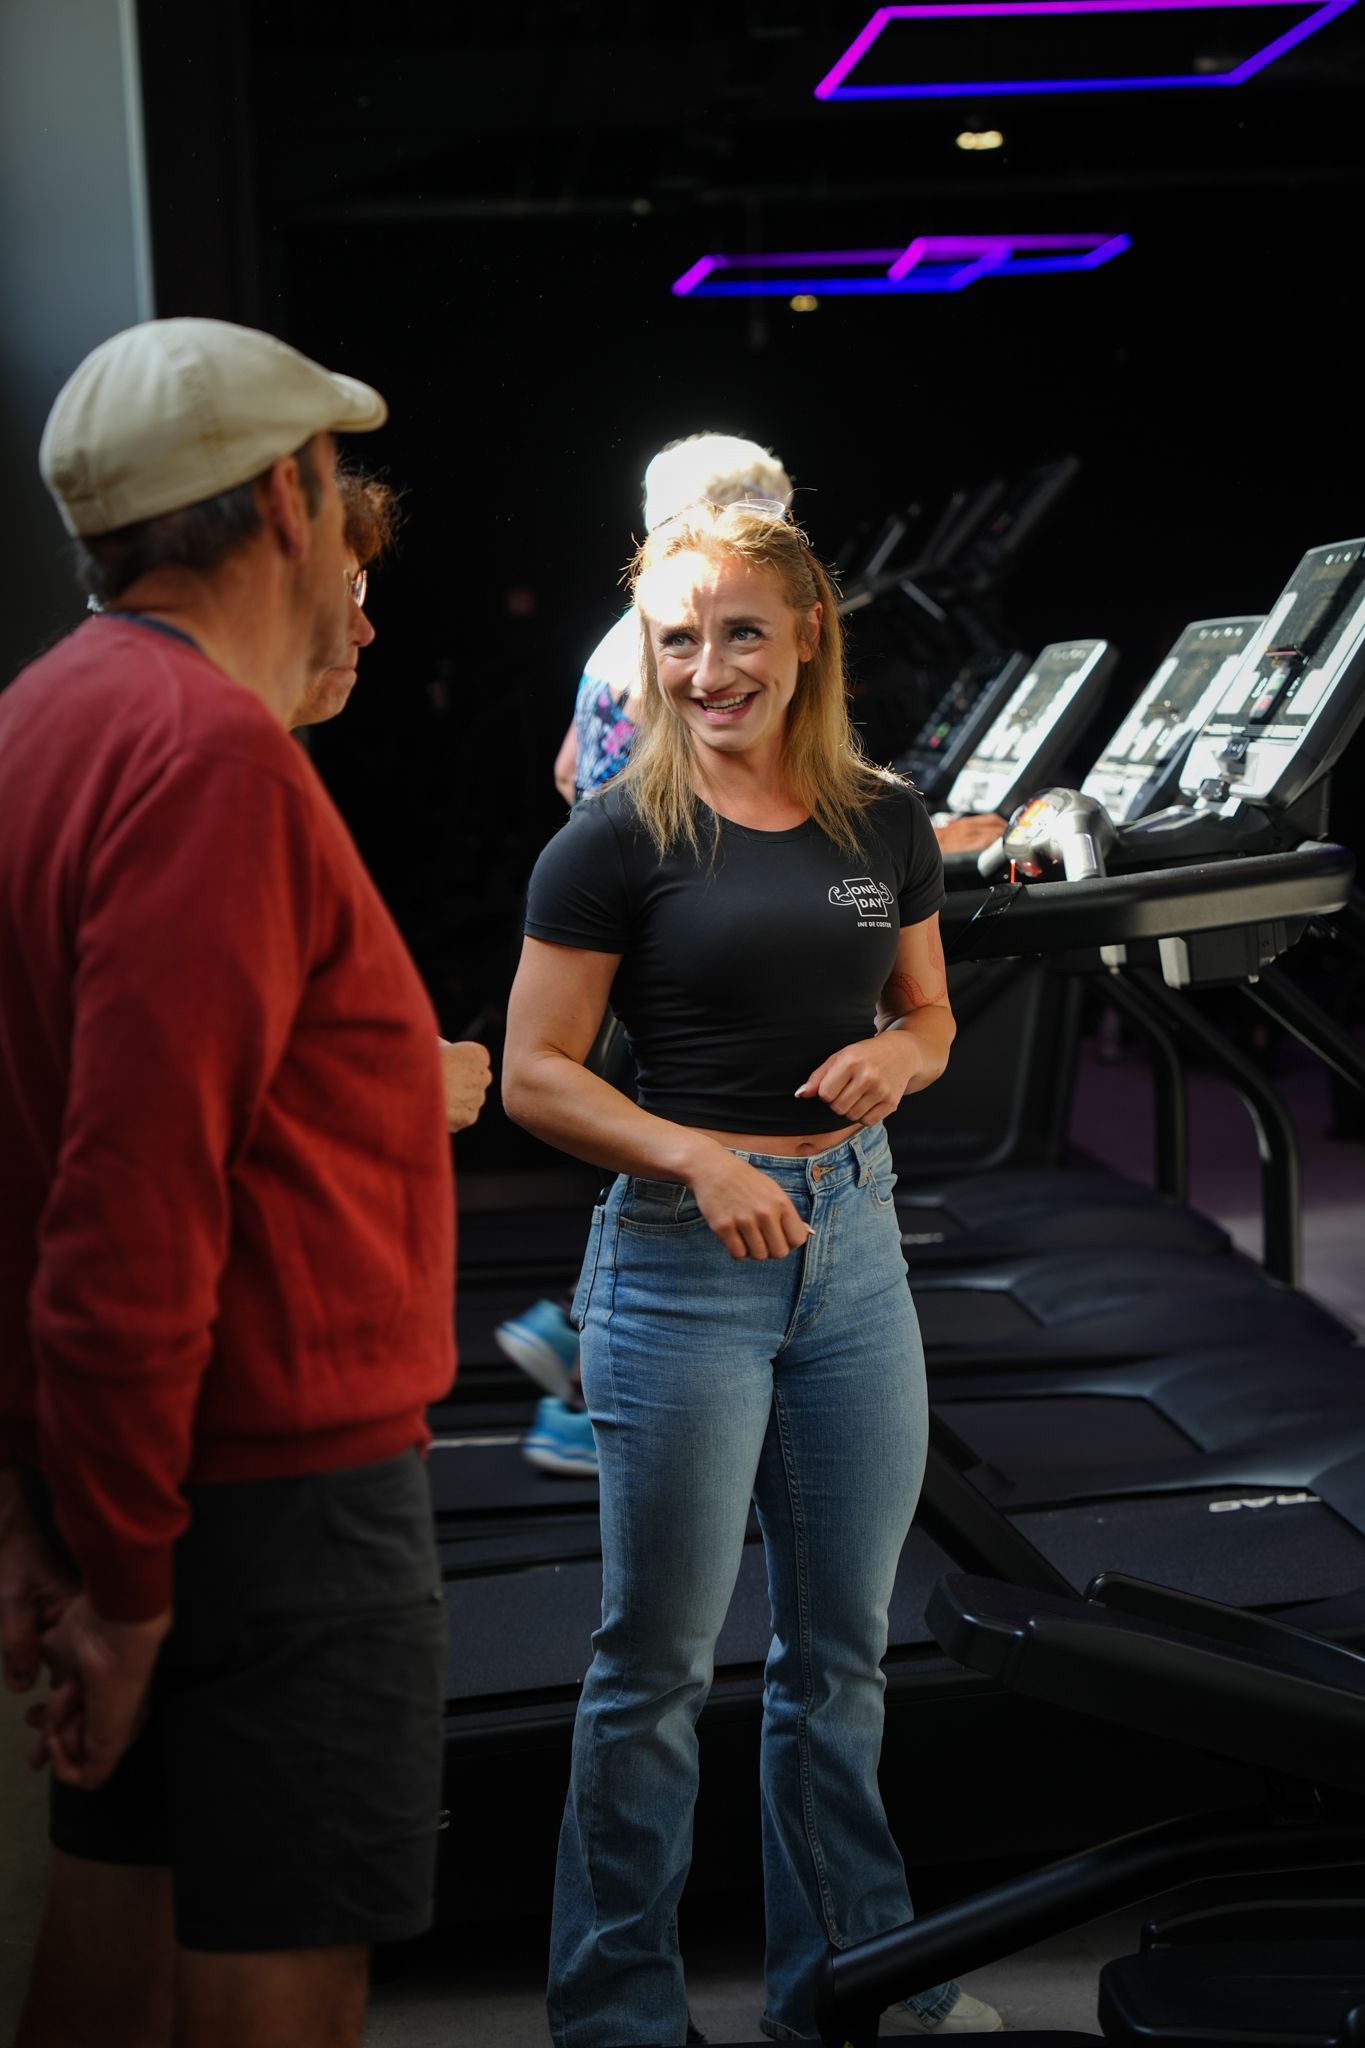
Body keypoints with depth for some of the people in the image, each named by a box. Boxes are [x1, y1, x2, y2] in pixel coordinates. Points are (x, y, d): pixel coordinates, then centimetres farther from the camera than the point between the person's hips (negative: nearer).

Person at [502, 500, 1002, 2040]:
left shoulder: (886, 822, 6)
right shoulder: (618, 839, -8)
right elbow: (534, 1073, -8)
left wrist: (892, 1057, -6)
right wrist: (697, 1159, -21)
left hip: (854, 1237, 5)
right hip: (681, 1259, -5)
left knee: (842, 1648, 15)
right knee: (658, 1663, 4)